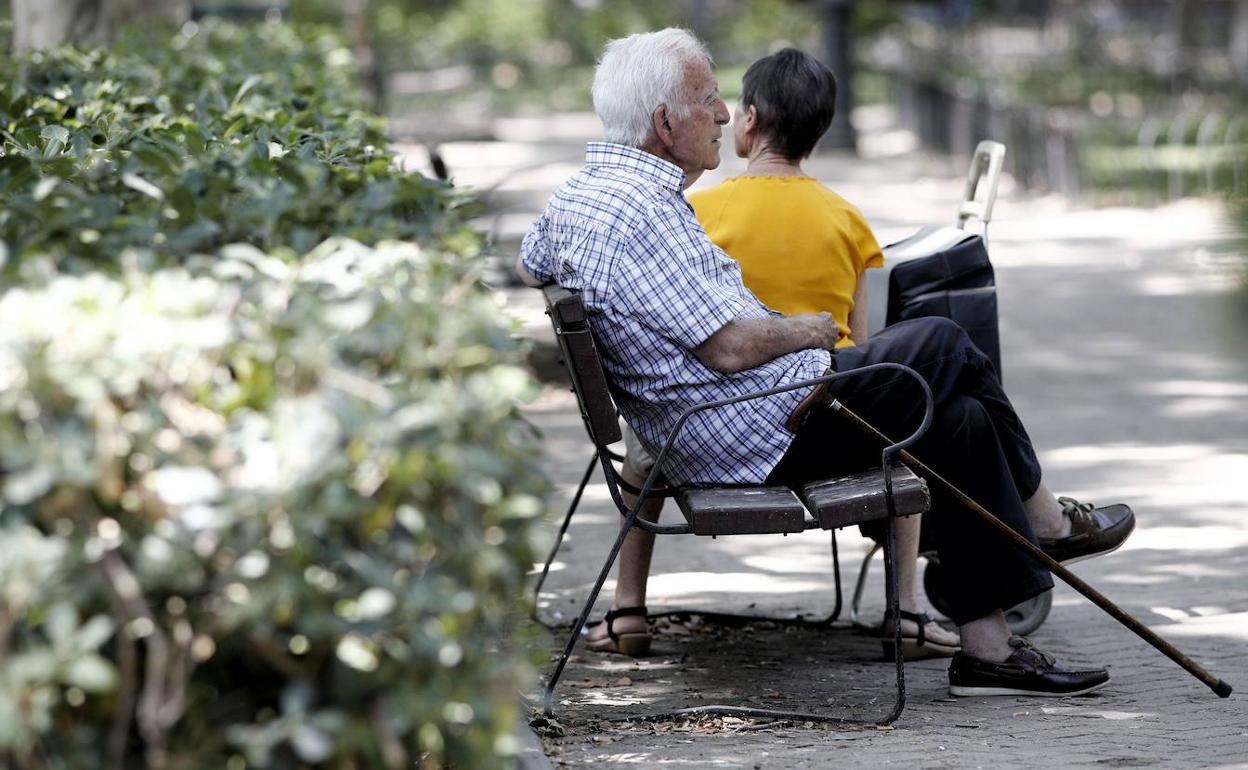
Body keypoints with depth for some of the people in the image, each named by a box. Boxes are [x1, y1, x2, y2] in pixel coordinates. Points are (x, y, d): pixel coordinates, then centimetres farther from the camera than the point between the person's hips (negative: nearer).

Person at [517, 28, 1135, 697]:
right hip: (768, 435, -11)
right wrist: (808, 330, -5)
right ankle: (1043, 522, 20)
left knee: (960, 418, 13)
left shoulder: (574, 196, 11)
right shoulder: (639, 209, -23)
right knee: (943, 347, 0)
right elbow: (730, 348, -24)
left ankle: (989, 649, 17)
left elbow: (527, 265, 34)